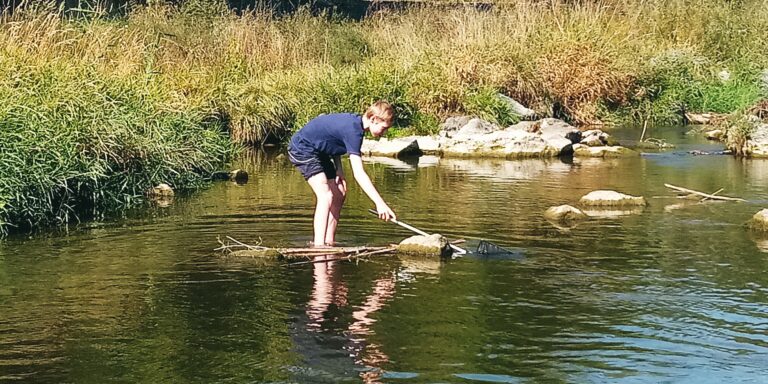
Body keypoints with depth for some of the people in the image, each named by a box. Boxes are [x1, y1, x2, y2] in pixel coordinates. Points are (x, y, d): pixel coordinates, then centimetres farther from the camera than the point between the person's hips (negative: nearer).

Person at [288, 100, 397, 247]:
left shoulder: (354, 121, 1)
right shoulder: (353, 130, -28)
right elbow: (359, 173, -33)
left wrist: (338, 169, 2)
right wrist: (380, 203, -36)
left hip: (318, 151, 11)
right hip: (302, 148, -11)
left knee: (339, 194, 9)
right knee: (326, 195, -23)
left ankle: (329, 241, 13)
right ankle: (318, 244, -28)